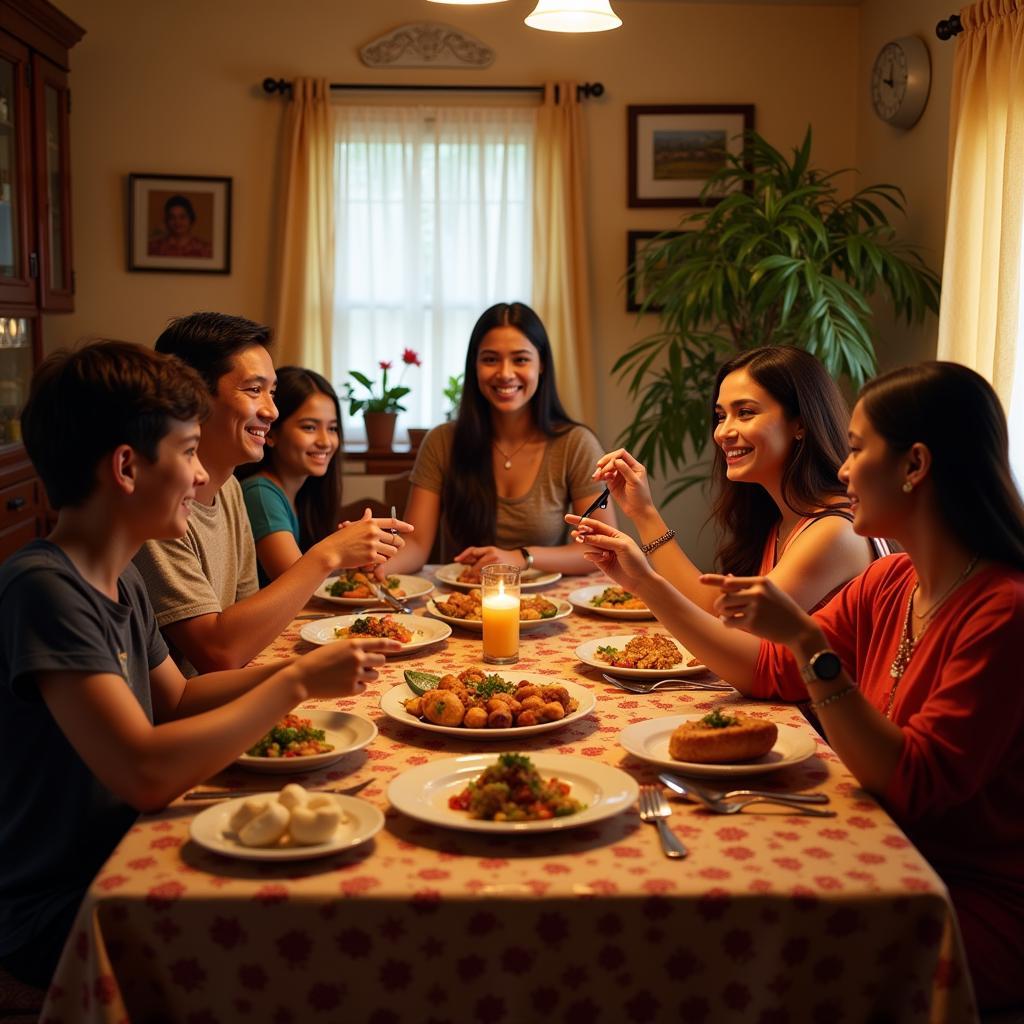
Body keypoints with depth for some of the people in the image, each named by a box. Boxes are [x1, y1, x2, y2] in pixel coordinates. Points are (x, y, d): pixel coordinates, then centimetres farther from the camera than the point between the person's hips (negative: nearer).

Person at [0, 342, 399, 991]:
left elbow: (177, 699, 17)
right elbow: (145, 774, -31)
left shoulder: (122, 581, 5)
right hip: (58, 921, -8)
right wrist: (297, 682, -22)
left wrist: (296, 670, 0)